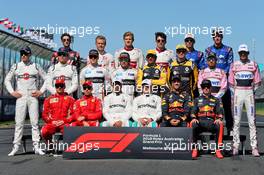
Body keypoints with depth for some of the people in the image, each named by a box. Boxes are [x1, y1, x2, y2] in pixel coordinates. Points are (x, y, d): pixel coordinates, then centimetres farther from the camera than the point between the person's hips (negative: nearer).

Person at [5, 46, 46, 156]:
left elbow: (47, 79, 9)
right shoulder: (15, 67, 9)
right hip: (20, 97, 0)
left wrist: (41, 91, -1)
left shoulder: (36, 67, 8)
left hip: (33, 97, 0)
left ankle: (36, 147, 1)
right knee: (19, 122, -2)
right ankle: (16, 147, 1)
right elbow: (7, 80, 13)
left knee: (35, 122, -2)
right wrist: (12, 92, 1)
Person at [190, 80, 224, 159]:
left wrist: (219, 118, -14)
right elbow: (193, 111, 11)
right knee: (192, 124, -34)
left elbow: (220, 111, 9)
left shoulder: (216, 100, 22)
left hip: (212, 122, 0)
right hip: (200, 122, 0)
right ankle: (194, 149, -28)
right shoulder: (197, 100, 23)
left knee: (220, 125, -34)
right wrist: (194, 118, -12)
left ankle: (218, 149, -28)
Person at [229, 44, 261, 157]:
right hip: (238, 93, 0)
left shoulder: (253, 65, 4)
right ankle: (235, 146, 7)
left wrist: (251, 91, 5)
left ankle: (254, 147, 2)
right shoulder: (234, 65, 4)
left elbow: (257, 82, 8)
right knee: (236, 121, 1)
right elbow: (231, 82, 8)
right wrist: (236, 93, 3)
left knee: (252, 121, -1)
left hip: (250, 93, 0)